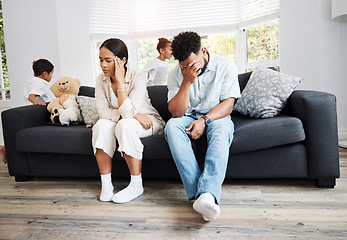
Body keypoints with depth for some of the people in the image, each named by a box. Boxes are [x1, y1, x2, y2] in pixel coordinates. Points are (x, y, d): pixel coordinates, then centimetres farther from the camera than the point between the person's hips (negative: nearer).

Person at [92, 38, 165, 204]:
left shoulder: (137, 78, -22)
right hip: (118, 122, 4)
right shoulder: (101, 79, -7)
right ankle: (106, 184, -20)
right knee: (101, 125, -27)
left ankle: (136, 185, -23)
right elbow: (102, 111, -14)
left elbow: (127, 113, -32)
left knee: (125, 124, -35)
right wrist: (134, 115, -26)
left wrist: (120, 80, -31)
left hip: (148, 122, -4)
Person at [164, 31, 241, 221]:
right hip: (189, 117, 2)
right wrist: (187, 81, -24)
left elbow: (228, 104, -10)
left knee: (221, 129, -37)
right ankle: (197, 192, -40)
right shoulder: (176, 74, -5)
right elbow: (176, 112, -13)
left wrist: (205, 120, -26)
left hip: (216, 116, -1)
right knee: (172, 125, -32)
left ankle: (208, 193, -51)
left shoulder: (225, 66, -7)